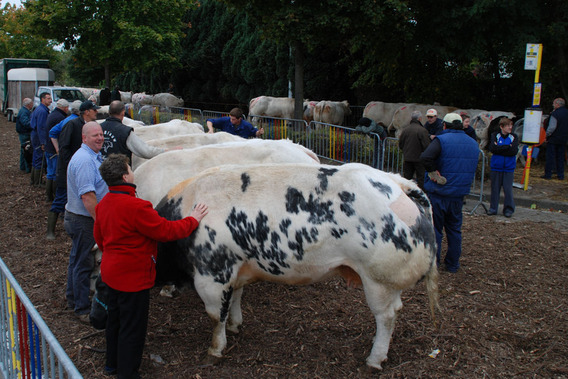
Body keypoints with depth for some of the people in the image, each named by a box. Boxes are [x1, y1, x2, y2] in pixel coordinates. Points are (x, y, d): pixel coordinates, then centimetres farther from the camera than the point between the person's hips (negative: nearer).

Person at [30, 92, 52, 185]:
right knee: (39, 160, -4)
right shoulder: (42, 111, -18)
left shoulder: (39, 109, 14)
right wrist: (43, 143, -23)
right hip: (39, 138, -10)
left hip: (35, 137, 10)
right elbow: (40, 128, -23)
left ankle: (33, 180, 27)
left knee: (36, 159, 18)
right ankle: (38, 182, 2)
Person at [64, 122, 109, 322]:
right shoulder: (84, 160, -23)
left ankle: (73, 298, 39)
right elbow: (87, 195, -29)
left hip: (77, 217, 11)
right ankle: (83, 309, 11)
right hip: (83, 220, -11)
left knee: (77, 259, 22)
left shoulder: (94, 156, 11)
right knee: (83, 263, 0)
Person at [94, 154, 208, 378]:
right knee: (133, 328, 5)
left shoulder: (103, 204, 1)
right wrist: (193, 220, -8)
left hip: (112, 272, 10)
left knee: (115, 318, 25)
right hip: (133, 277, -10)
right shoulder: (136, 207, -27)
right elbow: (166, 231, -21)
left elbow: (99, 237, 14)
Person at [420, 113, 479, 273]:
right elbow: (472, 169, 16)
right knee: (454, 229, 16)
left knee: (434, 229, 4)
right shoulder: (474, 144, 9)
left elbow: (425, 157, -30)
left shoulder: (441, 139, -13)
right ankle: (453, 264, 24)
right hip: (459, 194, 6)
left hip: (438, 194, -5)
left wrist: (434, 173, -19)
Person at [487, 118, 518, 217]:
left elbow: (514, 151, -11)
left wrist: (499, 148, -13)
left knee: (508, 188, 1)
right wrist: (508, 147, -14)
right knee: (495, 188, 7)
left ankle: (509, 209, 14)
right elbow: (492, 148, -15)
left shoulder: (514, 137, 1)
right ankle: (493, 208, 18)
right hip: (496, 167, 0)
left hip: (509, 168, 0)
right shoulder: (495, 135, 0)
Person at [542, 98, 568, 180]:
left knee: (550, 157, 1)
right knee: (561, 158, 13)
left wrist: (546, 135, -9)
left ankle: (548, 174, 4)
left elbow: (551, 127, -20)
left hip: (553, 139, -6)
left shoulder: (555, 114, -17)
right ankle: (560, 175, 14)